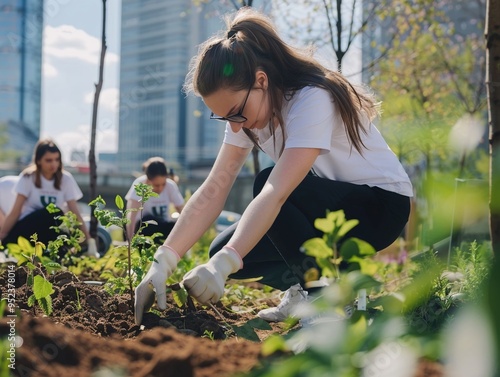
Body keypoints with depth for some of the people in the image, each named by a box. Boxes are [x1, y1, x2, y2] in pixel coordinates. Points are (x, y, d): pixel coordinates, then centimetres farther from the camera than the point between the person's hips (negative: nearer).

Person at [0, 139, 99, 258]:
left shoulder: (66, 179, -2)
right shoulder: (28, 177, -9)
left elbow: (75, 213, -5)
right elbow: (15, 211, -12)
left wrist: (89, 241, -13)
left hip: (47, 232, 3)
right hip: (25, 229, -3)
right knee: (51, 212, -32)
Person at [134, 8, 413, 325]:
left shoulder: (313, 100, -29)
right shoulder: (247, 107, -7)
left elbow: (276, 192, -41)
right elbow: (213, 191, -14)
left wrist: (221, 266, -51)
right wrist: (163, 263, -25)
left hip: (381, 205, -7)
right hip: (325, 205, 7)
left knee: (268, 182, -32)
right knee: (224, 250, -10)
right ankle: (305, 286, 11)